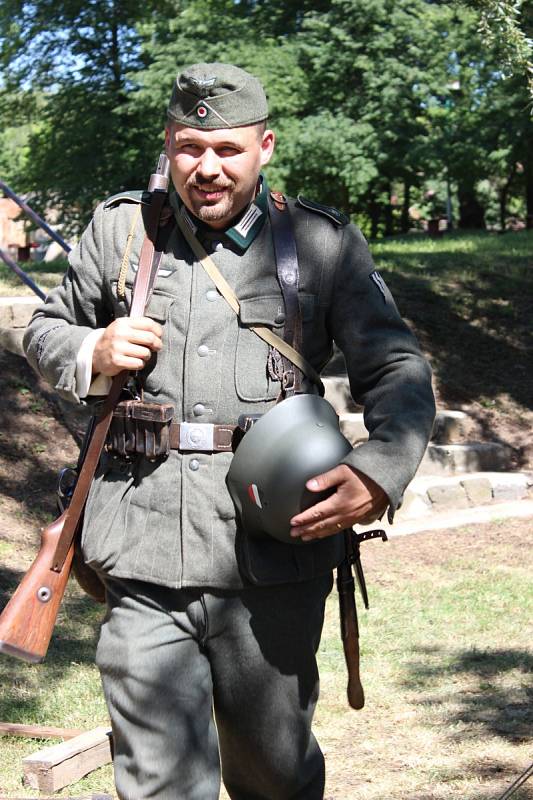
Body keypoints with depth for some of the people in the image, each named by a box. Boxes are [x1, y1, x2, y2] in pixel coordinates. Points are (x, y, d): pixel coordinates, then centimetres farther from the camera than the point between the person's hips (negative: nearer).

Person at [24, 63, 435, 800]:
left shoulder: (325, 243, 6)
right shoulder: (120, 227, 11)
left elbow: (398, 371, 6)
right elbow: (46, 331, 23)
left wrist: (381, 471, -14)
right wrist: (92, 355, -2)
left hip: (273, 560, 0)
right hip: (145, 563, 1)